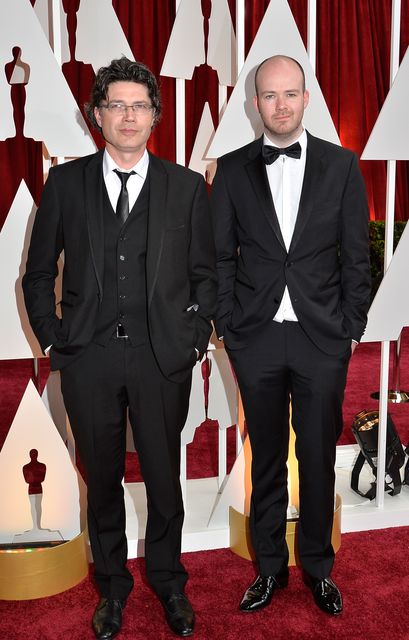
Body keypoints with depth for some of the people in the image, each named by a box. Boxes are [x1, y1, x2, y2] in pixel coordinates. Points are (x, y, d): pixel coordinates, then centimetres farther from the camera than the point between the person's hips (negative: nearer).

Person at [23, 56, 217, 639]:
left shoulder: (186, 186, 2)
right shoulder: (66, 182, 3)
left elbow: (205, 273, 7)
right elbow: (39, 273, 9)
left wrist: (195, 340, 0)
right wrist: (53, 339, 2)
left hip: (163, 357, 0)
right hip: (89, 357, 1)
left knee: (165, 480, 12)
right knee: (102, 481, 14)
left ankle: (168, 582, 37)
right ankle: (112, 586, 36)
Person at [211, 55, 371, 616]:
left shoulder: (341, 165, 1)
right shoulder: (233, 169, 3)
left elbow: (356, 255, 2)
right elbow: (220, 256, 4)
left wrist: (351, 329, -1)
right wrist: (227, 327, -1)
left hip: (322, 339, 0)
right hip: (257, 339, 1)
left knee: (318, 459, 10)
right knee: (267, 459, 13)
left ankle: (317, 566, 31)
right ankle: (270, 566, 30)